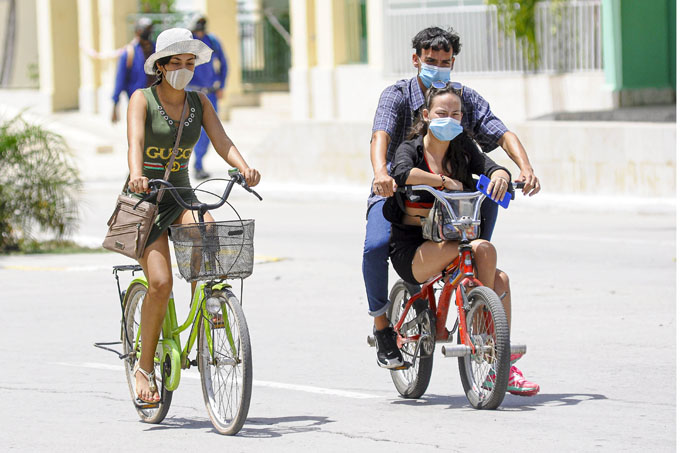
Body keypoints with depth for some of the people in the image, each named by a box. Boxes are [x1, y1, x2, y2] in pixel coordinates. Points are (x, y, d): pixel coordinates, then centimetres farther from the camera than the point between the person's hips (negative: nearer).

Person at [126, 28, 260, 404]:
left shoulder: (199, 102, 4)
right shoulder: (142, 100, -8)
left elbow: (221, 140, -9)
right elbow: (135, 141, -25)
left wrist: (244, 168, -29)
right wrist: (136, 175, -46)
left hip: (181, 198, 4)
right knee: (161, 282, -19)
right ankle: (145, 366, -3)